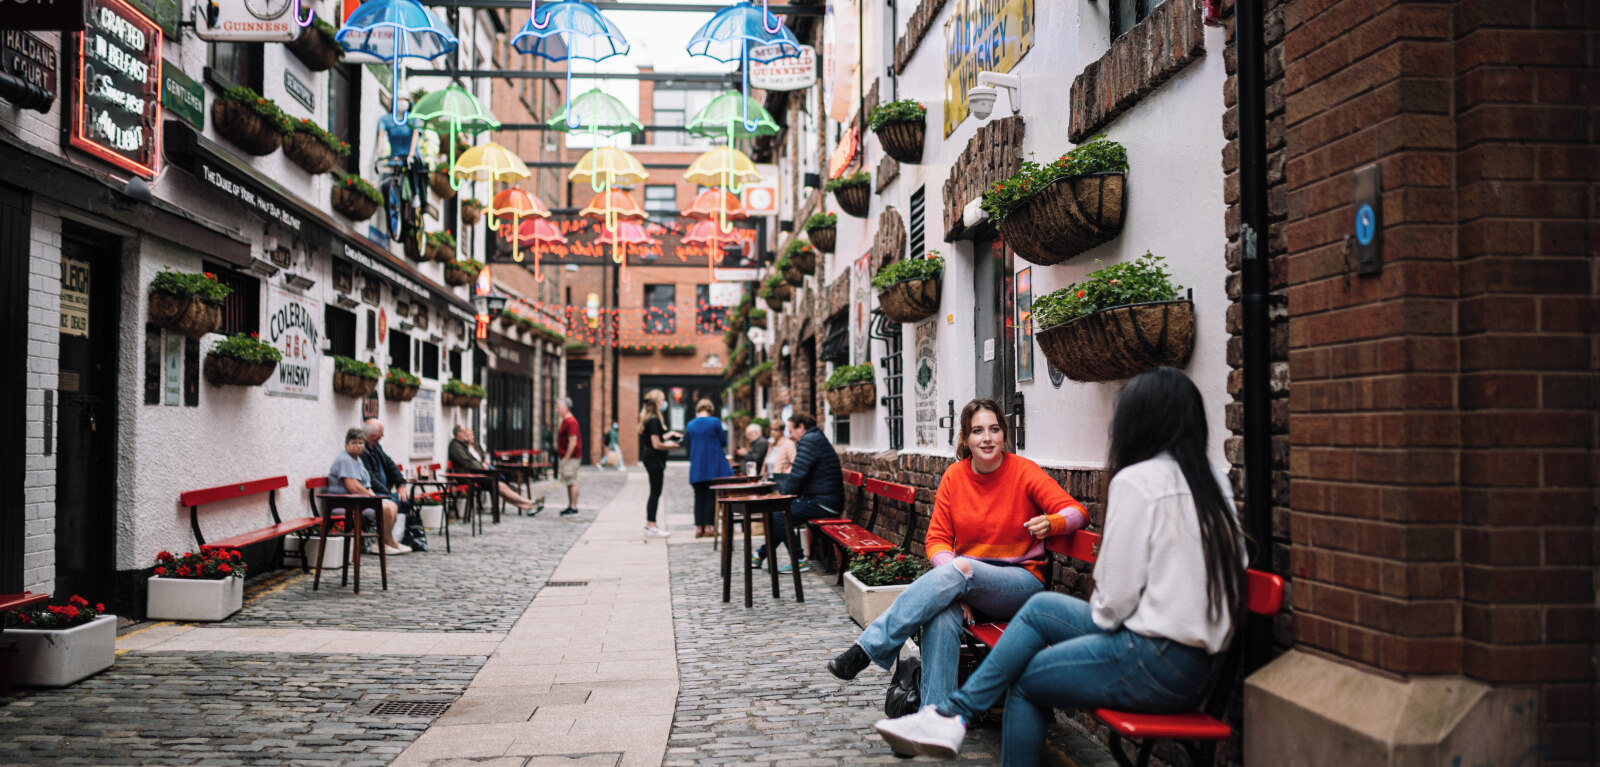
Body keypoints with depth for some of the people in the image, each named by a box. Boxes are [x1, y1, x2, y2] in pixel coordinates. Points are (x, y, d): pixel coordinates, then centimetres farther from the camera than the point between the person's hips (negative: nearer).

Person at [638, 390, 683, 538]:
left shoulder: (648, 419, 13)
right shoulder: (654, 420, -18)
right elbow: (657, 445, -21)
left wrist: (670, 434, 19)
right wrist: (669, 445, -5)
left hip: (649, 457, 10)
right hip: (654, 459, -10)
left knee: (654, 492, 15)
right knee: (655, 492, -4)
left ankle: (650, 524, 21)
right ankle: (651, 526, -1)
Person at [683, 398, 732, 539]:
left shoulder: (690, 425, 2)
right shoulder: (715, 422, -7)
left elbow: (688, 444, 12)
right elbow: (724, 442, 0)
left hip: (696, 468, 3)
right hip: (714, 466, -3)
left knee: (699, 497, 8)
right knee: (712, 496, 4)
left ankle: (699, 527, 6)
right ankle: (708, 526, 1)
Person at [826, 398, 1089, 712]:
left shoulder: (1024, 471, -5)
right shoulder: (954, 476, 3)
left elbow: (1077, 511, -7)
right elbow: (937, 539, 3)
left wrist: (1050, 523, -32)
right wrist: (958, 589, -16)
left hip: (1021, 583, -2)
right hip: (969, 579, 3)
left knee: (961, 567, -34)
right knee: (942, 617, -34)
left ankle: (868, 648, -33)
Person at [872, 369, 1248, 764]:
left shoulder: (1135, 481, -14)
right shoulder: (1214, 480, 9)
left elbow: (1116, 596, -16)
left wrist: (1099, 614, 8)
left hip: (1161, 664, -9)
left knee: (1024, 678, 6)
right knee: (1040, 606, 14)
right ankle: (956, 710, 16)